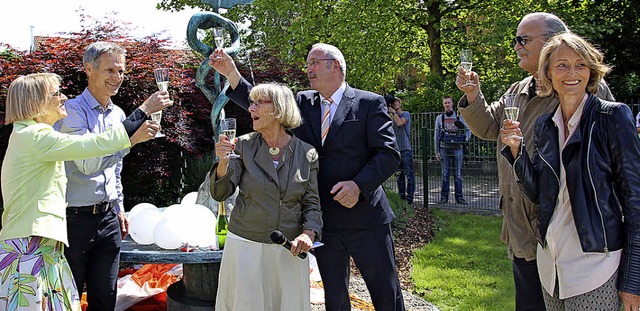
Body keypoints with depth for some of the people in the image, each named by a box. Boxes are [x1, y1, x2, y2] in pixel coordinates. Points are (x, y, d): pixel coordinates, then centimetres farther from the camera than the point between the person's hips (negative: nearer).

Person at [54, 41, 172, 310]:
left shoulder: (118, 114, 9)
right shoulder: (71, 111, -15)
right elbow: (89, 162, -30)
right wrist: (142, 114, -32)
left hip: (109, 218, 7)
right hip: (75, 219, -7)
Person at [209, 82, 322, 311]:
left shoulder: (307, 154, -3)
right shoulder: (243, 146, -2)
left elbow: (311, 203, 3)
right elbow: (220, 194, -5)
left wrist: (308, 233, -14)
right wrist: (223, 163, -22)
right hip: (245, 244, 0)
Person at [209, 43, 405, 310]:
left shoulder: (369, 103, -4)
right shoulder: (303, 103, 10)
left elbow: (388, 154, -9)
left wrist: (359, 184, -22)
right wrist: (232, 74, -6)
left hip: (365, 217, -4)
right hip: (323, 222, 4)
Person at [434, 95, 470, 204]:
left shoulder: (460, 117, 8)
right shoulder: (439, 118, 10)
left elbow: (468, 130, 13)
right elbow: (436, 136, 10)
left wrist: (465, 139, -8)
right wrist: (437, 151, 4)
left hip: (457, 148, 0)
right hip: (444, 148, 0)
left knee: (458, 174, 0)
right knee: (445, 174, 0)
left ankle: (459, 197, 4)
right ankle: (444, 197, 4)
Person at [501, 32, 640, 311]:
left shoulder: (613, 116, -7)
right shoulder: (544, 125, 8)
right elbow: (536, 193, 9)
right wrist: (516, 150, -6)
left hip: (595, 264, -5)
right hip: (550, 262, 5)